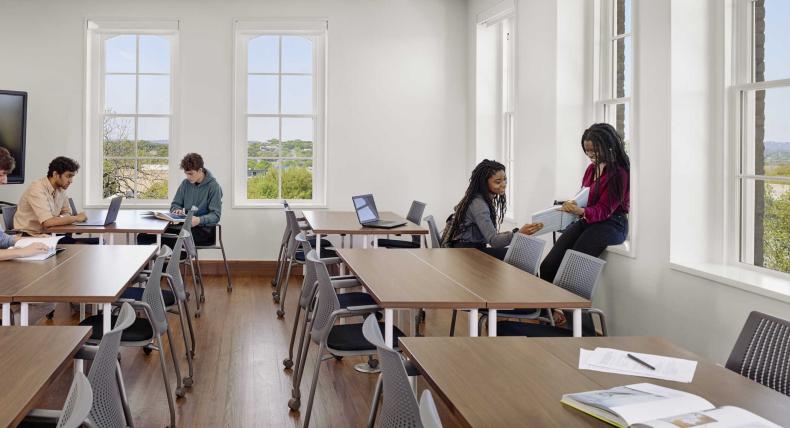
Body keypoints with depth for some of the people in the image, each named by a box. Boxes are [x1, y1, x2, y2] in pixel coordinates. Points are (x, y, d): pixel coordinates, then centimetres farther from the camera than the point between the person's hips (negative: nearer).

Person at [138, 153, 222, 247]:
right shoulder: (186, 183, 10)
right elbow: (175, 204, 18)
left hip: (204, 229, -6)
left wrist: (199, 220, -32)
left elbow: (215, 216, -13)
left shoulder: (213, 186, -8)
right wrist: (177, 210, -7)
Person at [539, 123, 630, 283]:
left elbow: (605, 209, -14)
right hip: (586, 220, 7)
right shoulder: (592, 168, 16)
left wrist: (581, 211, -33)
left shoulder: (619, 173, -8)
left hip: (612, 223, -7)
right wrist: (572, 204, 3)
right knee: (548, 266, -16)